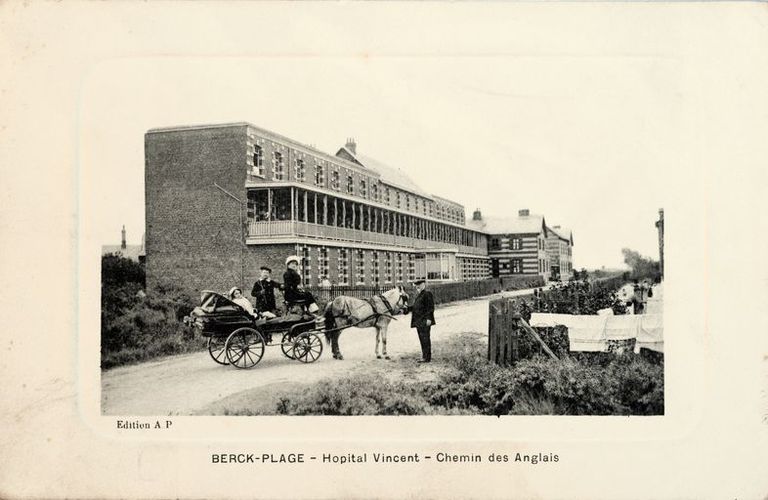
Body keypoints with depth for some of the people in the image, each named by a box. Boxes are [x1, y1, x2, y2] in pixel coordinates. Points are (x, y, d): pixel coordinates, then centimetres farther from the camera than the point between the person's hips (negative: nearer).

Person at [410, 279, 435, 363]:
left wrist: (428, 318, -21)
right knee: (422, 338, 12)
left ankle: (427, 357, -5)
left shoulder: (427, 294, -10)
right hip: (418, 321, 9)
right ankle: (425, 356, 19)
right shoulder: (418, 295, 19)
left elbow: (430, 307, -15)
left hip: (424, 320, -9)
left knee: (425, 338, -8)